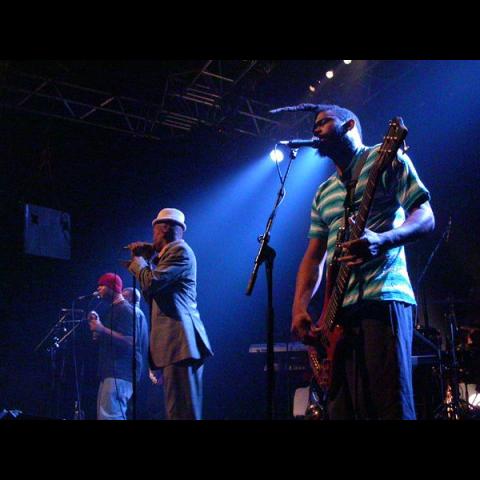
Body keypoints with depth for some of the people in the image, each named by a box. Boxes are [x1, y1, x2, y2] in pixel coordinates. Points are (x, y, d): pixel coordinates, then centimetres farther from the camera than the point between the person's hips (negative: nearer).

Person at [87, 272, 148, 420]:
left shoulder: (125, 309, -8)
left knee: (108, 416, -19)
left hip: (120, 373, -11)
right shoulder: (113, 310, 23)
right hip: (111, 372, 11)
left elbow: (129, 342, -19)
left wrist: (102, 329, -21)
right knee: (103, 416, 10)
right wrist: (97, 324, 15)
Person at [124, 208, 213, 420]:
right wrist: (147, 259, 21)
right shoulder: (170, 253, 25)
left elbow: (151, 283, -16)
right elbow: (150, 295, 25)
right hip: (174, 342, 10)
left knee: (181, 411, -12)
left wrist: (137, 259, 2)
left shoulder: (179, 250, -6)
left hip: (179, 342, -10)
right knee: (176, 410, 10)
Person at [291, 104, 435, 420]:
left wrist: (382, 241, -24)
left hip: (382, 298, -7)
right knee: (342, 410, 3)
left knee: (391, 408, -14)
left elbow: (426, 217, -4)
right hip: (339, 311, 7)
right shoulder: (324, 193, 25)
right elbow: (314, 256, 22)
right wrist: (299, 308, 6)